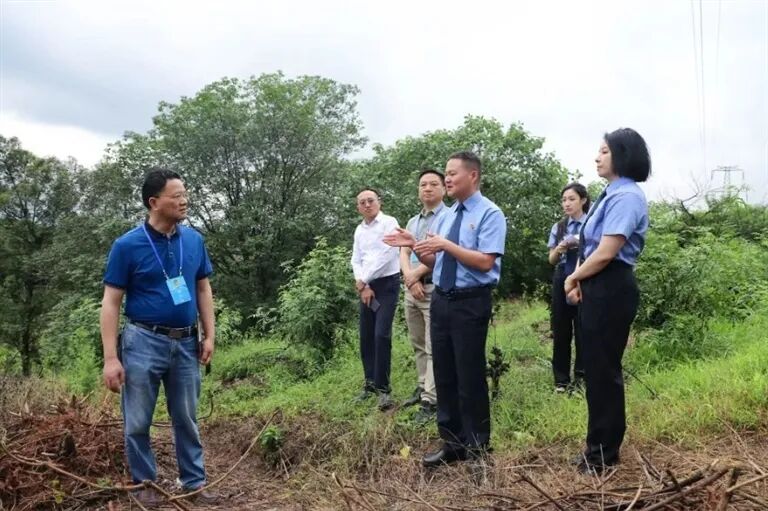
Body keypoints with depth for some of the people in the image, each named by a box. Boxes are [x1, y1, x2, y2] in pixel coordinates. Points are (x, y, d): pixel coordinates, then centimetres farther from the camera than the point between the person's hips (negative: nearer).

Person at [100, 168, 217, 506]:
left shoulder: (194, 240, 0)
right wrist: (111, 358, -13)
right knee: (138, 423, 10)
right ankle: (145, 483, 30)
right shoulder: (127, 245, -11)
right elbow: (111, 303, -9)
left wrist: (209, 336, 4)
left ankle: (194, 481, 29)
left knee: (187, 420, 15)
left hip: (185, 343, 3)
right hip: (144, 342, -3)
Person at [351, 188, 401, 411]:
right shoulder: (359, 230, 12)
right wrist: (362, 285, -7)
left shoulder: (389, 223, -8)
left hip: (387, 284, -6)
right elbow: (356, 261, 10)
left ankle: (383, 387, -3)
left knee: (381, 335, -13)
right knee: (366, 337, 8)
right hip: (366, 287, 6)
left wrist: (362, 281, -11)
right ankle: (370, 383, 22)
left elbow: (385, 256, -16)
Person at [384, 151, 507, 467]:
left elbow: (485, 262, -18)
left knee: (470, 376, 2)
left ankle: (478, 448, 20)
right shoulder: (445, 216, 13)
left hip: (471, 303, -7)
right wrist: (414, 246, -2)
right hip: (441, 300, 7)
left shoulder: (490, 214, -8)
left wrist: (446, 244, -20)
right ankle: (452, 442, 27)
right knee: (444, 373, 12)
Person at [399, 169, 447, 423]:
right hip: (411, 289, 8)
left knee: (433, 348, -5)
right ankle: (423, 387, 27)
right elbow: (404, 253, 8)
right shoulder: (412, 222, 17)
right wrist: (410, 277, -11)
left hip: (435, 289, -8)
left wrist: (415, 275, -10)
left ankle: (431, 400, -1)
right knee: (418, 345, 15)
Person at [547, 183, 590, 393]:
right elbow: (552, 260, 9)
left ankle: (580, 376, 16)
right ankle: (561, 379, 16)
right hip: (562, 281, 3)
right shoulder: (558, 227, 8)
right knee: (560, 330, 6)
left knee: (582, 330, 2)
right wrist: (559, 249, -11)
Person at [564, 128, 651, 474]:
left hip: (610, 291, -10)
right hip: (598, 290, 10)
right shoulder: (611, 195, 15)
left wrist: (574, 277, -5)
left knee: (603, 370, 1)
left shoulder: (626, 196, -16)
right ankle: (601, 447, 31)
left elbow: (605, 252, -21)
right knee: (597, 368, 17)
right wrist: (581, 282, 1)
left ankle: (603, 453, 17)